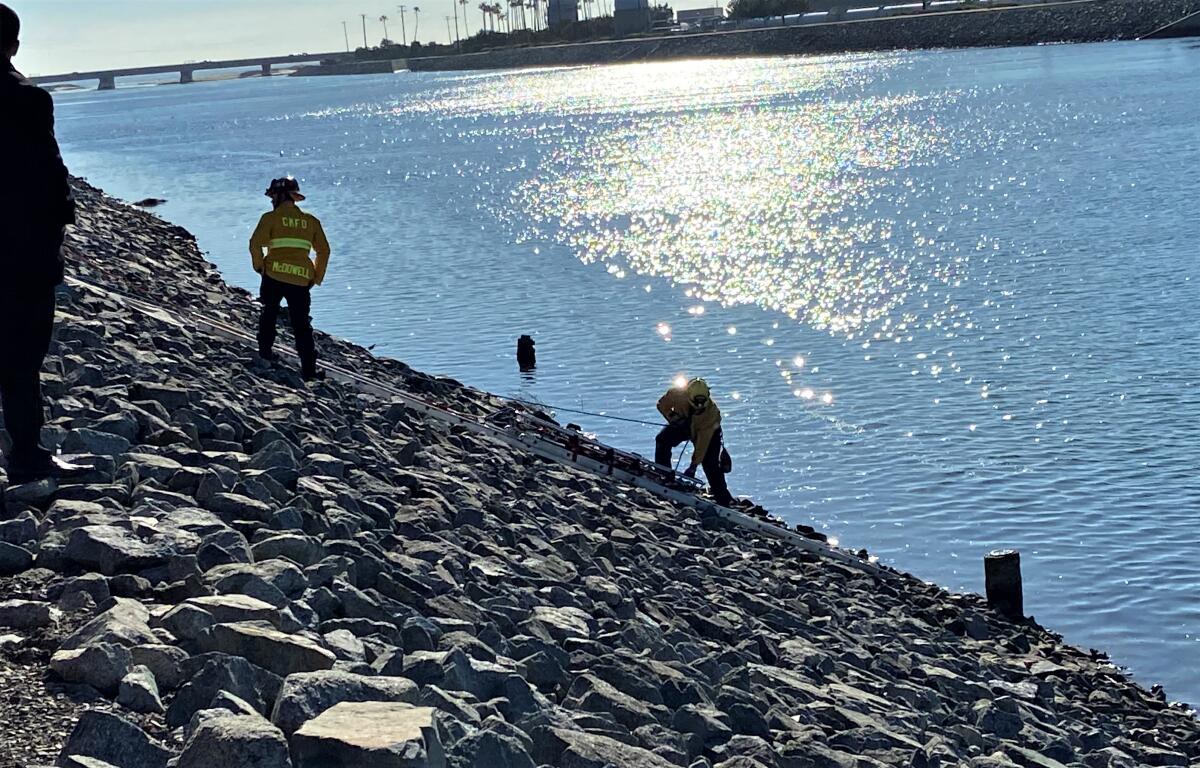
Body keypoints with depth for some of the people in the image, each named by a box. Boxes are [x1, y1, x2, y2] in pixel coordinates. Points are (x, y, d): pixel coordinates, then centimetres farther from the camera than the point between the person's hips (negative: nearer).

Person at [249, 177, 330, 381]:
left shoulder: (271, 218, 1)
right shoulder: (311, 221, 12)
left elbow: (256, 244, -10)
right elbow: (324, 250, 11)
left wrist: (259, 265, 4)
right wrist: (316, 278, 16)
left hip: (274, 275, -2)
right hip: (301, 280, 2)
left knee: (269, 313, 23)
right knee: (301, 324, 4)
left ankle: (265, 352, 24)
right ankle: (309, 369, -4)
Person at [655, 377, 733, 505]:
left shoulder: (712, 411, -38)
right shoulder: (677, 394, -35)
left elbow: (702, 441, -37)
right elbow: (662, 405, -13)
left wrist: (694, 465, -38)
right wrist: (672, 417, -32)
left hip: (707, 430, -3)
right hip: (683, 424, 3)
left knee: (711, 465, -12)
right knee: (662, 440, -22)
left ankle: (724, 499, -2)